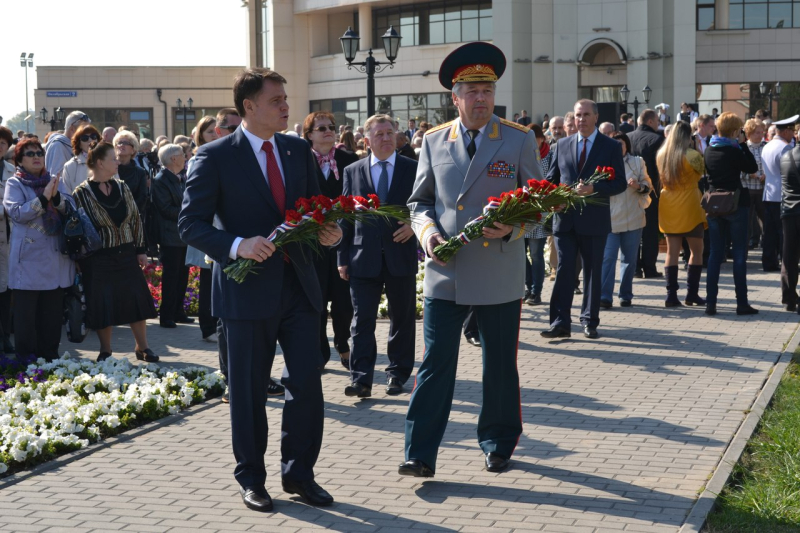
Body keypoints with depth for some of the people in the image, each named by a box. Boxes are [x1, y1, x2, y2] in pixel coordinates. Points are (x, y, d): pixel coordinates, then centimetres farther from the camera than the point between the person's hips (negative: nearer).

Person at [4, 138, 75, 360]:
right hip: (28, 258, -4)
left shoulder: (55, 181, 13)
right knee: (26, 314, -1)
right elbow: (16, 212, -14)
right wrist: (43, 198, -20)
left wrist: (56, 197, -17)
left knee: (53, 312, 9)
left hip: (55, 257, 4)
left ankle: (50, 357, 18)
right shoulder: (14, 183, 1)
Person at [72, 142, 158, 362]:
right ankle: (105, 351, 17)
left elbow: (135, 218, 10)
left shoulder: (122, 187, 6)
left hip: (126, 255, 4)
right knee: (104, 306, 2)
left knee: (137, 301, 5)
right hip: (99, 260, -4)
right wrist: (82, 261, -9)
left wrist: (140, 249, 7)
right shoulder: (81, 194, -8)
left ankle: (142, 347, 17)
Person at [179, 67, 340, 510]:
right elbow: (191, 224, -9)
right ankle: (251, 478, 22)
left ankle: (299, 473, 21)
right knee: (248, 390, 7)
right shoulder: (216, 157, -7)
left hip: (298, 285, 4)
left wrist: (327, 231, -6)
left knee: (307, 382, 5)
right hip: (248, 288, -4)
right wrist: (237, 246, -24)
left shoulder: (299, 151, 9)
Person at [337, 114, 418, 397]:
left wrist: (414, 224, -15)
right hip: (364, 257, 0)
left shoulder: (413, 168, 3)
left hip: (401, 255, 0)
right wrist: (343, 257, 3)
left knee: (402, 319, 8)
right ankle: (361, 379, -3)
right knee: (362, 320, -4)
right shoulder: (352, 171, 7)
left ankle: (398, 374, 20)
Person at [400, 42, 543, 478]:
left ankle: (498, 445, 27)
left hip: (500, 275, -1)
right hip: (445, 273, 1)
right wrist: (427, 229, -8)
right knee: (435, 364, -2)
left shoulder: (520, 140, 1)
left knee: (500, 366, 10)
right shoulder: (433, 141, 6)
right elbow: (420, 201, 13)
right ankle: (420, 454, 2)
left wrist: (511, 228, -17)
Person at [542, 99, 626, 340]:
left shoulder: (611, 147, 2)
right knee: (564, 270, -2)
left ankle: (589, 322, 16)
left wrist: (593, 189, -18)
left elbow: (620, 183, -2)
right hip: (565, 218, 2)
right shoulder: (562, 145, 11)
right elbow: (551, 178, 16)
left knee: (593, 272, 7)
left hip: (594, 219, -2)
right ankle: (560, 323, -2)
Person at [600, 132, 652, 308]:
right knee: (608, 257, -9)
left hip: (632, 219, 2)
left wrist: (639, 186, -11)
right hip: (610, 219, -2)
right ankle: (605, 297, -10)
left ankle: (626, 295, 19)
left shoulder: (637, 162, 7)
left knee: (629, 259, 9)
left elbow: (648, 186, 9)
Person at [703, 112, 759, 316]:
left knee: (715, 253, 9)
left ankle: (710, 302, 5)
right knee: (739, 254, 2)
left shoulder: (709, 150, 4)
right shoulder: (733, 151, -14)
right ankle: (742, 303, 4)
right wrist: (743, 145, -1)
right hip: (735, 205, -5)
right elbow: (752, 167, -5)